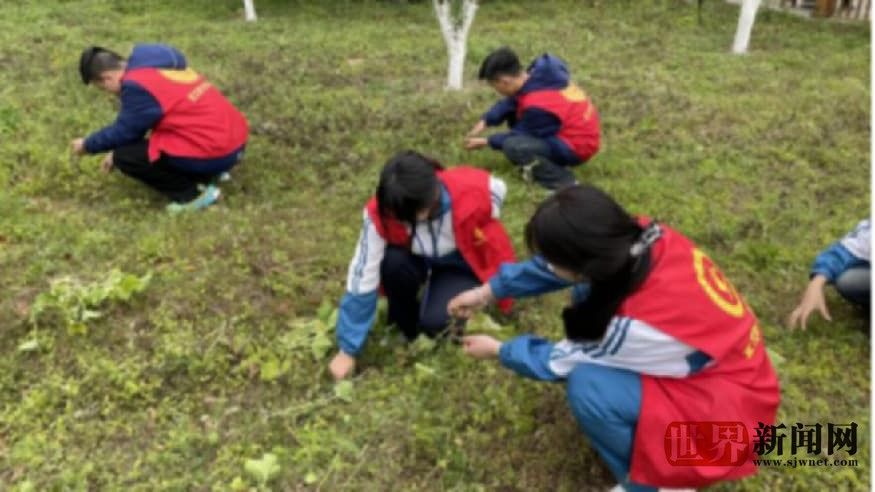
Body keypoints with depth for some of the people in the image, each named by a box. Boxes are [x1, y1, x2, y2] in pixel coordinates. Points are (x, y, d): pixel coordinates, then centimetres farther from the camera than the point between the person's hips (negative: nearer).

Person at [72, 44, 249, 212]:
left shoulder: (138, 85, -13)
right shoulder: (155, 66, 15)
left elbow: (124, 131, -3)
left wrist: (87, 145, 14)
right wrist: (117, 149, 30)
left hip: (214, 153, -10)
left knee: (125, 157, -4)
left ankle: (193, 193, -2)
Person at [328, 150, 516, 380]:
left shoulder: (470, 191, -35)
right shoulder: (380, 214, -32)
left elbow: (498, 189, -9)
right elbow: (362, 278, -27)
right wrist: (348, 350, -24)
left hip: (463, 263, -2)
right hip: (420, 258, 2)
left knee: (435, 322, -27)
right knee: (393, 262, -34)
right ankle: (404, 326, -4)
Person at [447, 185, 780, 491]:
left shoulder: (638, 323, -36)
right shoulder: (642, 239, -18)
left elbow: (563, 361, -15)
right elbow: (557, 265, 0)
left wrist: (498, 350, 2)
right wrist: (488, 291, 5)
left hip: (726, 405, -7)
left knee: (587, 384, -27)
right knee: (589, 295, -4)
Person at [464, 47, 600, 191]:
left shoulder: (537, 106, -30)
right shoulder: (535, 75, -7)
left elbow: (521, 135, -12)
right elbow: (509, 103, 7)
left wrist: (486, 142, -2)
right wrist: (485, 121, -3)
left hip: (576, 147, -9)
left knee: (512, 146, -25)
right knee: (513, 111, 10)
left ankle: (563, 181, -13)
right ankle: (537, 161, 13)